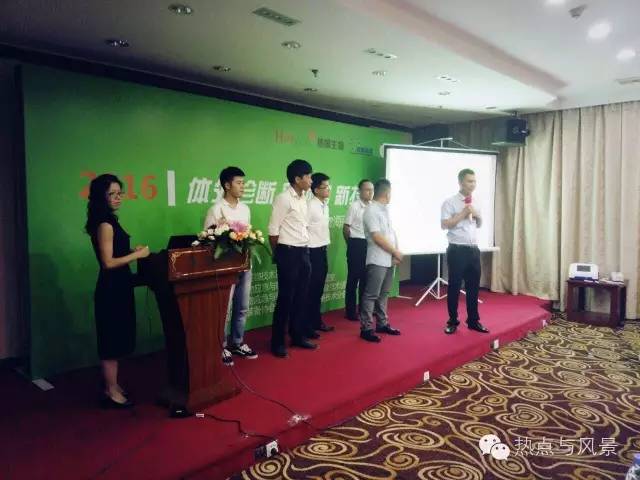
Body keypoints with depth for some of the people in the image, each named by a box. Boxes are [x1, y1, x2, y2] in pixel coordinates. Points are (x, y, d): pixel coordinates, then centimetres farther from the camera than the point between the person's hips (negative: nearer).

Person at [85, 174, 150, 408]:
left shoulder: (108, 220, 12)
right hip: (111, 289, -10)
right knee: (112, 341, 0)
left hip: (117, 287, 10)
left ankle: (113, 387, 29)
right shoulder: (105, 224, -18)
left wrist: (132, 251, 8)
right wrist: (137, 255, -15)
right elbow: (108, 262, -22)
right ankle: (111, 393, 12)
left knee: (116, 340, 17)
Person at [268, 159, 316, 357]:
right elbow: (273, 230, -12)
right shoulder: (283, 199, -13)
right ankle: (277, 342, 11)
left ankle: (298, 335, 27)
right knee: (285, 298, -1)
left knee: (301, 297, 14)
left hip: (303, 252, 8)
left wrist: (305, 250, 13)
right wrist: (278, 255, -2)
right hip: (289, 253, -8)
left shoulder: (303, 199, 12)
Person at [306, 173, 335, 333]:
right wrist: (307, 251, -14)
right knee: (311, 289, 1)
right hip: (313, 251, -8)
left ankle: (316, 321, 23)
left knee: (319, 288, 13)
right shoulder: (310, 205, -15)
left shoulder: (325, 206, 12)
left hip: (323, 250, 8)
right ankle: (312, 323, 12)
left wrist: (325, 245, 13)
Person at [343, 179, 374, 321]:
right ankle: (350, 311, 11)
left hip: (369, 244, 6)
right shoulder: (354, 206, -8)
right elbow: (346, 228, -5)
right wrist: (351, 245, 1)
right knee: (353, 278, 2)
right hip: (357, 244, -6)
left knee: (366, 278, 13)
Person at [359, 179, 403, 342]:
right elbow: (377, 237, -19)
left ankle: (382, 323, 26)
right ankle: (366, 328, 1)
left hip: (389, 260, 9)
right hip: (377, 260, -9)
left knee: (383, 294, 16)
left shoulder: (385, 210, 14)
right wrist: (396, 252, -11)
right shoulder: (371, 210, -13)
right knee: (371, 295, -5)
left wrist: (395, 253, 1)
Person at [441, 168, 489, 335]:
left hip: (473, 249, 6)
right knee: (454, 287, 3)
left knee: (473, 286, 12)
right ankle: (452, 321, 16)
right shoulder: (450, 202, -6)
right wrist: (463, 213, -14)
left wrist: (477, 214, 1)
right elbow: (444, 225, -15)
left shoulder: (475, 203, 13)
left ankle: (473, 321, 24)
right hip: (457, 250, -6)